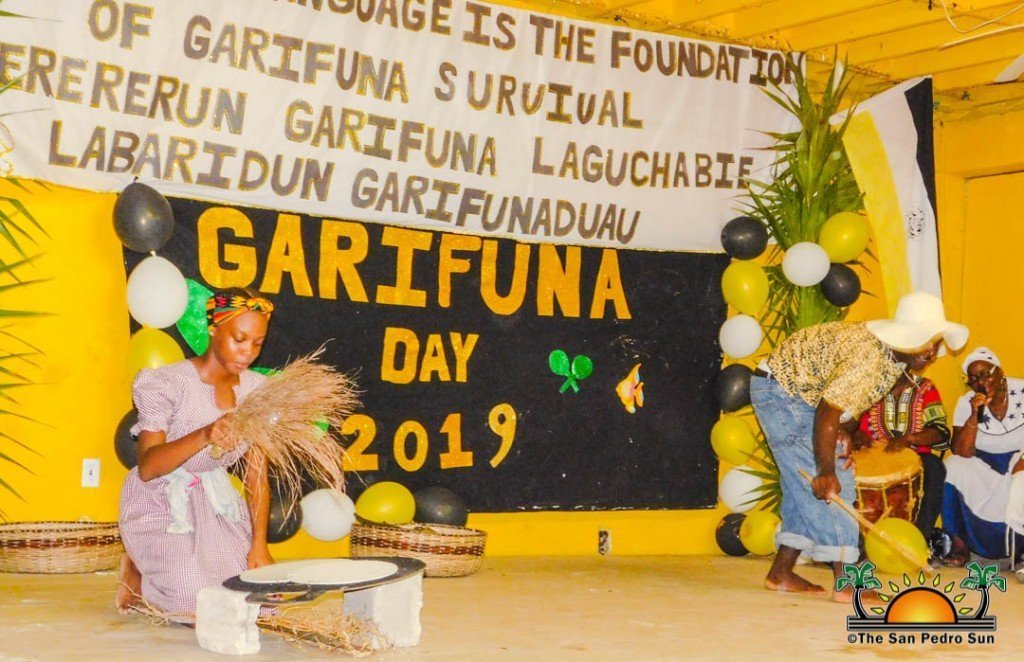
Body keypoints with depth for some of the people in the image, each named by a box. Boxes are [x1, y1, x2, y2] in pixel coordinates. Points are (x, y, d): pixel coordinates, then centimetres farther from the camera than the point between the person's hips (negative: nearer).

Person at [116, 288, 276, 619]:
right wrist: (204, 436, -44)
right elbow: (147, 467, -28)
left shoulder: (255, 390, -3)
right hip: (163, 507, -6)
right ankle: (138, 573, 10)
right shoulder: (168, 384, -19)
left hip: (216, 505, 6)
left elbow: (257, 476, -1)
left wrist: (259, 545, -9)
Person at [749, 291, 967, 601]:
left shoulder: (896, 358, -1)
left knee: (805, 486, 12)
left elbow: (849, 396, 12)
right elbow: (826, 414, -32)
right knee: (829, 485, -13)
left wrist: (845, 430, -5)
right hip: (780, 390, -10)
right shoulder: (869, 357, -32)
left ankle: (781, 573, 19)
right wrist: (826, 471, -27)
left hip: (802, 395, 10)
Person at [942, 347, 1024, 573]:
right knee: (952, 469, -24)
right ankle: (959, 544, -14)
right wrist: (975, 415, -24)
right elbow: (962, 452, -14)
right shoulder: (967, 402, -5)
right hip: (984, 465, 3)